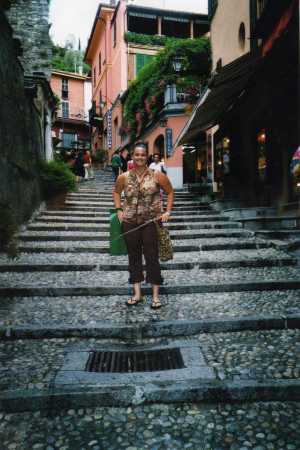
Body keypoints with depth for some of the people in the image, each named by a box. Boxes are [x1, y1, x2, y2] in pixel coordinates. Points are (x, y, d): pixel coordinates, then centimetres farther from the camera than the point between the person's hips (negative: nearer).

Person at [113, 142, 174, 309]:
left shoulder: (157, 176, -5)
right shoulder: (124, 177, 1)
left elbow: (170, 191, 8)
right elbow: (116, 192, 20)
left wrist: (168, 211, 0)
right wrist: (119, 210, 9)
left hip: (151, 222, -2)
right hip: (130, 223, 3)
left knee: (152, 258, 1)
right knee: (134, 257, 10)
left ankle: (156, 295, 13)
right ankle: (137, 294, 22)